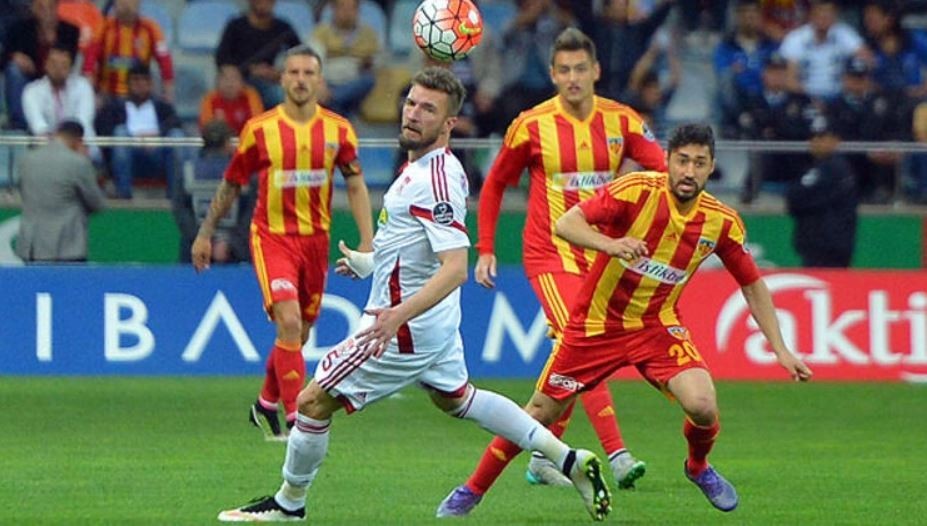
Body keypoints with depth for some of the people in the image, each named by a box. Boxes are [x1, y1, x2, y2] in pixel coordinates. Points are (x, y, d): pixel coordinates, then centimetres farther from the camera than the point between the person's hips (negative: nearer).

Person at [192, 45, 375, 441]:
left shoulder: (338, 130, 0)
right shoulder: (259, 130, -6)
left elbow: (356, 186, 6)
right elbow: (230, 185, 5)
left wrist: (367, 240, -3)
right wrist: (205, 234, 9)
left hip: (316, 240, 4)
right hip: (272, 236, -4)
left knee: (299, 333, 11)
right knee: (289, 322, -20)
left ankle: (266, 405, 34)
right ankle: (295, 420, -18)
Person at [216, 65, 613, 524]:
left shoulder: (435, 179, -26)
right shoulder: (421, 165, 5)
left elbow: (454, 267, -32)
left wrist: (399, 313, -41)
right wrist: (367, 262, 31)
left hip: (406, 330, -10)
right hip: (435, 324, 10)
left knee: (314, 402, -1)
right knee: (455, 398, 28)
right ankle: (569, 460, 28)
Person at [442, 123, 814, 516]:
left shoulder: (722, 222, -9)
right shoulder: (636, 191, -20)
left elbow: (752, 285, 5)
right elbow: (566, 224, -26)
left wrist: (780, 349, 1)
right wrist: (611, 244, -45)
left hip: (658, 327, 2)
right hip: (596, 322, -2)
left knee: (701, 405, -22)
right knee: (540, 413, 4)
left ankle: (699, 467, 13)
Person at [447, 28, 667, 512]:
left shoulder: (621, 121, 1)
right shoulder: (532, 126, -4)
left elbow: (664, 170, -6)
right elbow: (495, 184, 8)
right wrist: (485, 249, 5)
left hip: (600, 252, 4)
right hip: (550, 254, -4)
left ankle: (545, 457, 24)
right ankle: (616, 454, -27)